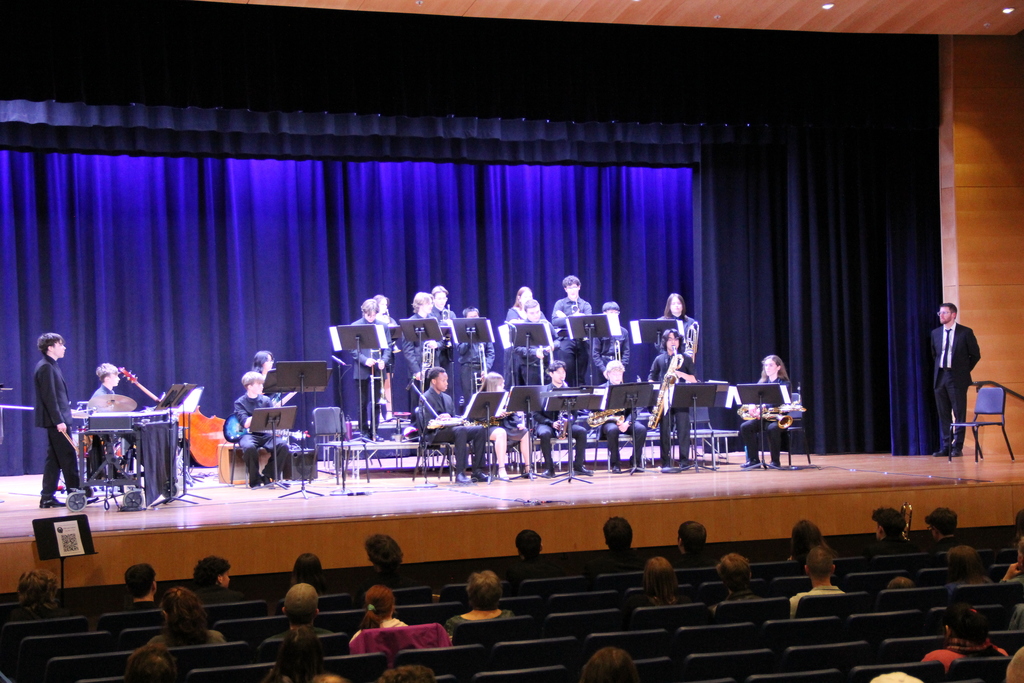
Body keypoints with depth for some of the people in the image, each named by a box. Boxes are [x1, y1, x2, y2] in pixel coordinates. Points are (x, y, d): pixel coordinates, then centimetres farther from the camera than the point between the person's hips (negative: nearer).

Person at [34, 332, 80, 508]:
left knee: (54, 459, 10)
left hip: (57, 420, 10)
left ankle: (47, 497, 11)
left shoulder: (51, 366, 16)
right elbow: (49, 397, -20)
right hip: (56, 420, -10)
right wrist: (58, 420, -22)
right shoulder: (46, 367, -14)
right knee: (68, 458, -6)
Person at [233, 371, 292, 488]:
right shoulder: (240, 403, 3)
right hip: (248, 434, -3)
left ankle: (267, 476, -9)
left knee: (283, 445, -26)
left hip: (265, 433, 3)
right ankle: (255, 480, -17)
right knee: (249, 447, -38)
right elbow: (246, 423, -11)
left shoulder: (266, 400, 13)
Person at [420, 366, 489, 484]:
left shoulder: (447, 398, 23)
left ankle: (477, 471, -16)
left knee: (480, 430, -12)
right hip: (435, 433, -8)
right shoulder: (426, 398, -3)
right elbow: (428, 423, -11)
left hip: (450, 428, 8)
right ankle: (460, 473, -40)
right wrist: (441, 419, -27)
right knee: (460, 430, -38)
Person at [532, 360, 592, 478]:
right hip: (545, 423, -3)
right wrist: (551, 423, -19)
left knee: (582, 431, -24)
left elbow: (574, 413, 8)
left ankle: (578, 465, -13)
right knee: (545, 433, -37)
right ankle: (549, 468, -26)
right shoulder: (543, 391, 0)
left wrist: (569, 422, -15)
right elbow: (536, 414, -4)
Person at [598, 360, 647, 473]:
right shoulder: (601, 389, 4)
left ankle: (635, 460, -11)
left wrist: (627, 423, -18)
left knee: (641, 429, -28)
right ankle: (615, 463, -22)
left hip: (626, 420, 3)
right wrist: (616, 421, -20)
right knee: (612, 430, -39)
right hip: (608, 421, -3)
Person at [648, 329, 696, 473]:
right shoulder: (659, 360, 13)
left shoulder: (685, 359, 12)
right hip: (664, 399, 0)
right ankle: (666, 463, -3)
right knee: (665, 431, -4)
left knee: (683, 429, -7)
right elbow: (651, 379, 12)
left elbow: (694, 380, 8)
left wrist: (682, 374, -10)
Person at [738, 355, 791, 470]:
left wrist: (762, 409, -32)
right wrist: (752, 406, -23)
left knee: (772, 428, -38)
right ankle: (753, 459, -14)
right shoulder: (762, 383, 13)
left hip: (778, 417, -5)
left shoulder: (784, 383, -2)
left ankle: (776, 461, -23)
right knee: (745, 427, -22)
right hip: (762, 417, 5)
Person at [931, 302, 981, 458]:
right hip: (940, 376, 5)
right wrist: (939, 369, 14)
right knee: (943, 414, 6)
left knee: (959, 413, -2)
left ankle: (957, 447, 2)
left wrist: (963, 370, 3)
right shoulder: (936, 333, 11)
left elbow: (975, 355, 2)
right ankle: (945, 446, 11)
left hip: (957, 378, -5)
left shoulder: (965, 332, -3)